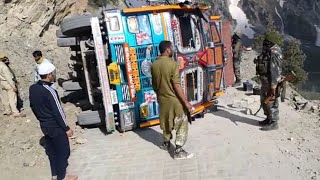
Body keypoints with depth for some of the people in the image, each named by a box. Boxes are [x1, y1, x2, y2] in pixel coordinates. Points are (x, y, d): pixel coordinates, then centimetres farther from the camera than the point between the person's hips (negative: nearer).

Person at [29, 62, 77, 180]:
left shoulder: (32, 88, -1)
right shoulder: (49, 91, -26)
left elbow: (33, 106, 11)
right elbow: (58, 112, -22)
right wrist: (67, 128, -13)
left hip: (44, 126, 8)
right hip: (55, 126, -8)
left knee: (51, 150, 20)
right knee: (63, 151, 8)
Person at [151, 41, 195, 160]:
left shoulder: (154, 65, 1)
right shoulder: (172, 64, -18)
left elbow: (154, 85, 9)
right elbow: (177, 86, -22)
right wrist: (186, 102, -18)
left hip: (162, 99, 7)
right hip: (175, 100, -6)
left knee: (166, 121, 24)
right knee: (182, 124, 5)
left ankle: (166, 143, 40)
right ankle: (178, 151, 6)